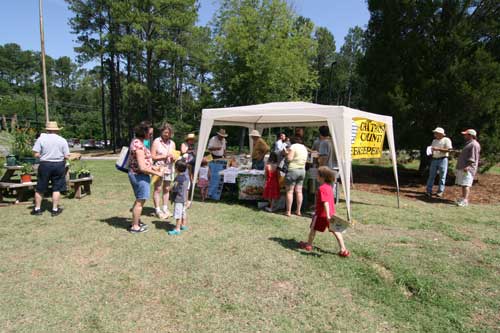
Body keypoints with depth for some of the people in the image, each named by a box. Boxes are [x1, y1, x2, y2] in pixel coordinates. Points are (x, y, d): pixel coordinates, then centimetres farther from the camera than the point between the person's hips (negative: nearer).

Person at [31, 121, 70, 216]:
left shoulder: (41, 139, -2)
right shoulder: (62, 140, -1)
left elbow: (36, 154, -7)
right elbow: (67, 156, -4)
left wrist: (44, 156, 12)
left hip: (45, 165, 0)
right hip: (59, 165, 0)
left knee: (40, 188, 13)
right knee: (57, 188, 8)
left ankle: (37, 208, 22)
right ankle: (55, 209, 12)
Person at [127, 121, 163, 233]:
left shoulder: (136, 141, 9)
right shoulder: (139, 145, -23)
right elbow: (142, 167, -26)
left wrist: (153, 167, 14)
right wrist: (157, 173, -16)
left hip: (136, 174, 10)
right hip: (139, 176, -10)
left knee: (139, 200, 22)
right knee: (140, 201, 2)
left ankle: (136, 222, 36)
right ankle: (135, 227, 14)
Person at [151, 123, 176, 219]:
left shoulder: (172, 143, 12)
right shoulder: (156, 141, -2)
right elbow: (152, 157, -6)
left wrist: (173, 157, -9)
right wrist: (164, 156, -13)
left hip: (169, 168, 4)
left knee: (166, 189, 10)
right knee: (158, 189, -1)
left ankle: (165, 208, 20)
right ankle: (157, 210, 5)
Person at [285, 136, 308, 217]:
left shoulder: (293, 146, -7)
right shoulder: (304, 148, 15)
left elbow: (289, 158, -16)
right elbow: (305, 160, 18)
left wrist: (286, 153, 2)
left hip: (293, 170, -7)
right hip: (302, 170, 7)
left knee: (289, 191, -2)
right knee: (299, 191, 10)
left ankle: (288, 211, 0)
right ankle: (298, 211, 14)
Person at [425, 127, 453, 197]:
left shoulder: (446, 140, -3)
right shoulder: (434, 141, 17)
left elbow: (448, 150, -12)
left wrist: (438, 149, -19)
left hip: (443, 159, -5)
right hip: (434, 160, 5)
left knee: (442, 176, 0)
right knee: (431, 175, 1)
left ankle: (440, 191, 6)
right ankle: (429, 190, 1)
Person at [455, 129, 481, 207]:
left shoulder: (474, 144, -11)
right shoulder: (468, 143, 22)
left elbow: (473, 158, -18)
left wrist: (468, 166, -25)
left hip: (467, 168, -10)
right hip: (462, 167, 10)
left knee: (466, 184, -15)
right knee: (463, 184, 11)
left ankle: (465, 201, -19)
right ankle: (463, 198, 17)